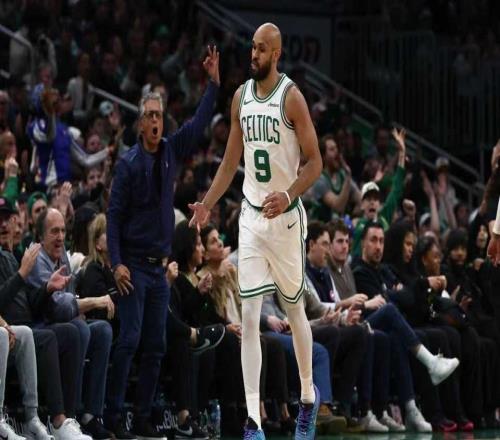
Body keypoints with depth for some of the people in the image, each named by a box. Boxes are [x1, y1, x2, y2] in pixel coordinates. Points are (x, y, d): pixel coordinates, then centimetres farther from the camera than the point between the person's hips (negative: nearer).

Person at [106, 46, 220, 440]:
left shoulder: (171, 152, 7)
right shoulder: (129, 163, -8)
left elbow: (200, 123, 6)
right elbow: (114, 215, -9)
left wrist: (214, 82, -3)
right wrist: (117, 263, -16)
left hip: (159, 266, 6)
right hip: (134, 266, -6)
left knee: (156, 346, 5)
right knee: (130, 339, -12)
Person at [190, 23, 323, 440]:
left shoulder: (291, 97, -12)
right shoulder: (241, 97, 6)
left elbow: (315, 161, -11)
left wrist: (289, 195, -26)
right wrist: (208, 204, 6)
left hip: (286, 217, -4)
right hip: (251, 216, 4)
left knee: (295, 310, 11)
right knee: (249, 317, -6)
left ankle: (309, 395, 33)